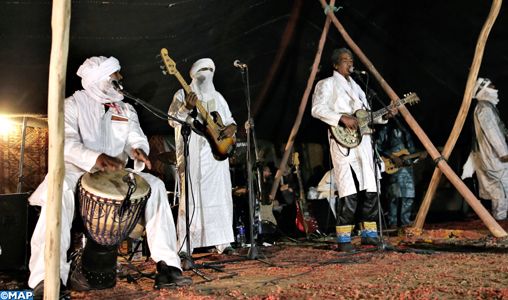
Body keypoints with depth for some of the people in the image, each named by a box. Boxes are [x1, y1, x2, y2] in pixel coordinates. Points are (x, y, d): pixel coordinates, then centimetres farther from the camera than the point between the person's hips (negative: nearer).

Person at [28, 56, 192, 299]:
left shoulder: (126, 109, 17)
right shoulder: (74, 104, 1)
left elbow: (136, 136, 3)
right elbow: (65, 142, -14)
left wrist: (138, 150, -24)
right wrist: (95, 157, -34)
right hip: (76, 171, -4)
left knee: (155, 185, -18)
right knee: (59, 191, -38)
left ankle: (166, 265, -21)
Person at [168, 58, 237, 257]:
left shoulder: (217, 97, 21)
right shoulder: (183, 95, 7)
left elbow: (229, 119, 23)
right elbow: (172, 120, -2)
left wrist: (232, 127, 0)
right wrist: (187, 108, -19)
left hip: (217, 151, 5)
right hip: (192, 154, -5)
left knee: (221, 196, 3)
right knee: (191, 196, -9)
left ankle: (223, 242, 10)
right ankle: (185, 246, -4)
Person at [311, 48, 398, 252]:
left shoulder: (355, 86, 26)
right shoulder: (327, 84, 3)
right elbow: (317, 109, -12)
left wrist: (384, 116, 8)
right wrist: (342, 117, -21)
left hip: (362, 141, 7)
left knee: (370, 190, 6)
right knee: (349, 192, -11)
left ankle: (369, 234, 17)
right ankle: (343, 240, -3)